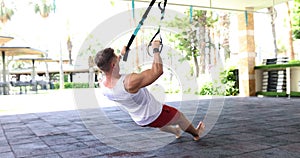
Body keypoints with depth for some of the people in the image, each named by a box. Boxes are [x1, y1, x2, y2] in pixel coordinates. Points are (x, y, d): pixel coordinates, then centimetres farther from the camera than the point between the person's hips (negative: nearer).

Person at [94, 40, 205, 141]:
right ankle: (196, 134, 52)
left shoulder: (103, 85, -19)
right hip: (154, 116, -7)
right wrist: (156, 49, -23)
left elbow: (111, 73, 7)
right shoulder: (130, 82, -43)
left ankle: (176, 132, 68)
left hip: (139, 121, 7)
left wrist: (121, 55, 5)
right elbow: (157, 70, -37)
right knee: (179, 117, 24)